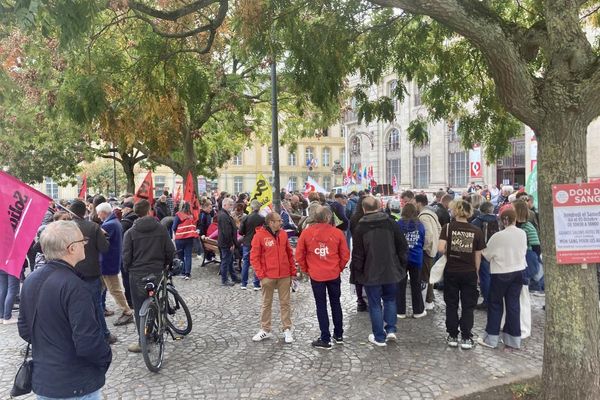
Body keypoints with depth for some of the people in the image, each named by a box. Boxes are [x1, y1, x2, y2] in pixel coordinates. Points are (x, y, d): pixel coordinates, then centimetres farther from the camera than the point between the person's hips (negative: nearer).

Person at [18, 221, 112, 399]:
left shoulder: (31, 280, 0)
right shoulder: (73, 286, -25)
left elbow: (24, 330, 10)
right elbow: (88, 342, -27)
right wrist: (106, 357, -8)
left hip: (41, 380, 7)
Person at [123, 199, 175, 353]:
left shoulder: (130, 232, -6)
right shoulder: (161, 229, -2)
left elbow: (126, 257, -5)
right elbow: (170, 251, -1)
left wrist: (128, 271, 13)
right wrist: (163, 265, 16)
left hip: (137, 274, -2)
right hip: (157, 272, 2)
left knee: (140, 309, 5)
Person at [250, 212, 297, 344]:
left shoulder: (283, 234, 3)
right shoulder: (259, 236, -9)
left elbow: (290, 254, 9)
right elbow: (254, 257, -7)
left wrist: (293, 272, 8)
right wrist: (261, 275, -12)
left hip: (284, 276, 3)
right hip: (268, 276, -3)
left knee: (285, 303, 9)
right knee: (266, 303, 12)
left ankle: (287, 330, 20)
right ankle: (265, 330, 25)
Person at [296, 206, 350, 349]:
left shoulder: (306, 233, -8)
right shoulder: (337, 233, -8)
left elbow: (299, 255, -3)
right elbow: (345, 255, -3)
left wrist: (306, 269, 11)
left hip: (316, 275, -1)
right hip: (334, 274, 1)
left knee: (321, 306, 9)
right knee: (336, 303, 17)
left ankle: (325, 339, 12)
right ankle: (339, 335, 29)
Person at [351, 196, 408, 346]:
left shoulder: (360, 228, -10)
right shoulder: (391, 223, -2)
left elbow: (357, 254, -9)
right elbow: (403, 246, 2)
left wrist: (358, 271, 2)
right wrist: (401, 265, 12)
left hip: (371, 273, -3)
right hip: (391, 271, 3)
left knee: (375, 304, 7)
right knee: (390, 300, 22)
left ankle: (379, 337, 13)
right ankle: (391, 329, 16)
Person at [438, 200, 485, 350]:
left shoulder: (448, 227, -8)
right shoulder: (476, 231, -4)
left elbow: (441, 248, -19)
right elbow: (478, 256, 1)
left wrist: (448, 254, 2)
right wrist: (476, 272, 14)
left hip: (451, 272, 0)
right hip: (469, 273, 0)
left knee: (451, 305, 12)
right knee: (468, 306, 11)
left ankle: (452, 337, 18)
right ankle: (466, 338, 14)